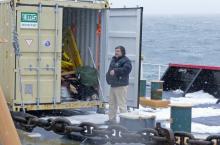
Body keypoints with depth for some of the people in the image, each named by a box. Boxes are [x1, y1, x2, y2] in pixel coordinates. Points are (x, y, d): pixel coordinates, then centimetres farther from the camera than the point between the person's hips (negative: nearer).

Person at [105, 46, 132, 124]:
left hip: (121, 86, -9)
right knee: (112, 103, 15)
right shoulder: (113, 60, 18)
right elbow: (110, 70, 27)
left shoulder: (126, 61, -9)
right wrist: (108, 77, 10)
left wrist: (115, 71, -23)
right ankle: (112, 119, 25)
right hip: (113, 85, 9)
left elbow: (126, 69, -26)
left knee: (122, 104, -9)